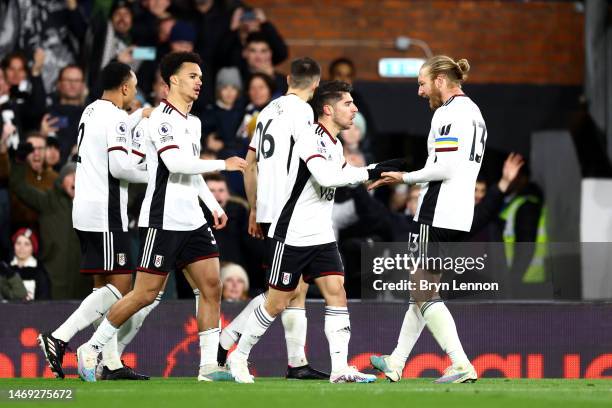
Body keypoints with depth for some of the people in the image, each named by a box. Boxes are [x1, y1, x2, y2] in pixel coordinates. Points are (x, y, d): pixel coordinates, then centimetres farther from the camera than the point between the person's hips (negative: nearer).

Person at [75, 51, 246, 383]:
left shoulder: (193, 123, 16)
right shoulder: (163, 118, -12)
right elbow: (175, 163, -25)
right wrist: (223, 164, -21)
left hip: (192, 219, 8)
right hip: (162, 221, -8)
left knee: (212, 287, -2)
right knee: (145, 294, -6)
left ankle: (208, 365, 0)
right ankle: (91, 349, 8)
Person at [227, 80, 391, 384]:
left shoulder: (335, 145, 12)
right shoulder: (311, 137, -16)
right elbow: (326, 177, -31)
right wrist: (370, 173, -29)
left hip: (321, 236, 8)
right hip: (292, 235, -8)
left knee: (336, 292, -7)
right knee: (277, 303, 0)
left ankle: (340, 368, -11)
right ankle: (238, 357, 17)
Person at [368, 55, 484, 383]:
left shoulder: (449, 112, -12)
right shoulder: (472, 111, 18)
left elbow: (444, 167, -20)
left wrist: (404, 177, -7)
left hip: (438, 214, -10)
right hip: (460, 213, 10)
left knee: (424, 295, -6)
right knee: (422, 289, 17)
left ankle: (462, 365, -15)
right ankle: (396, 363, 24)